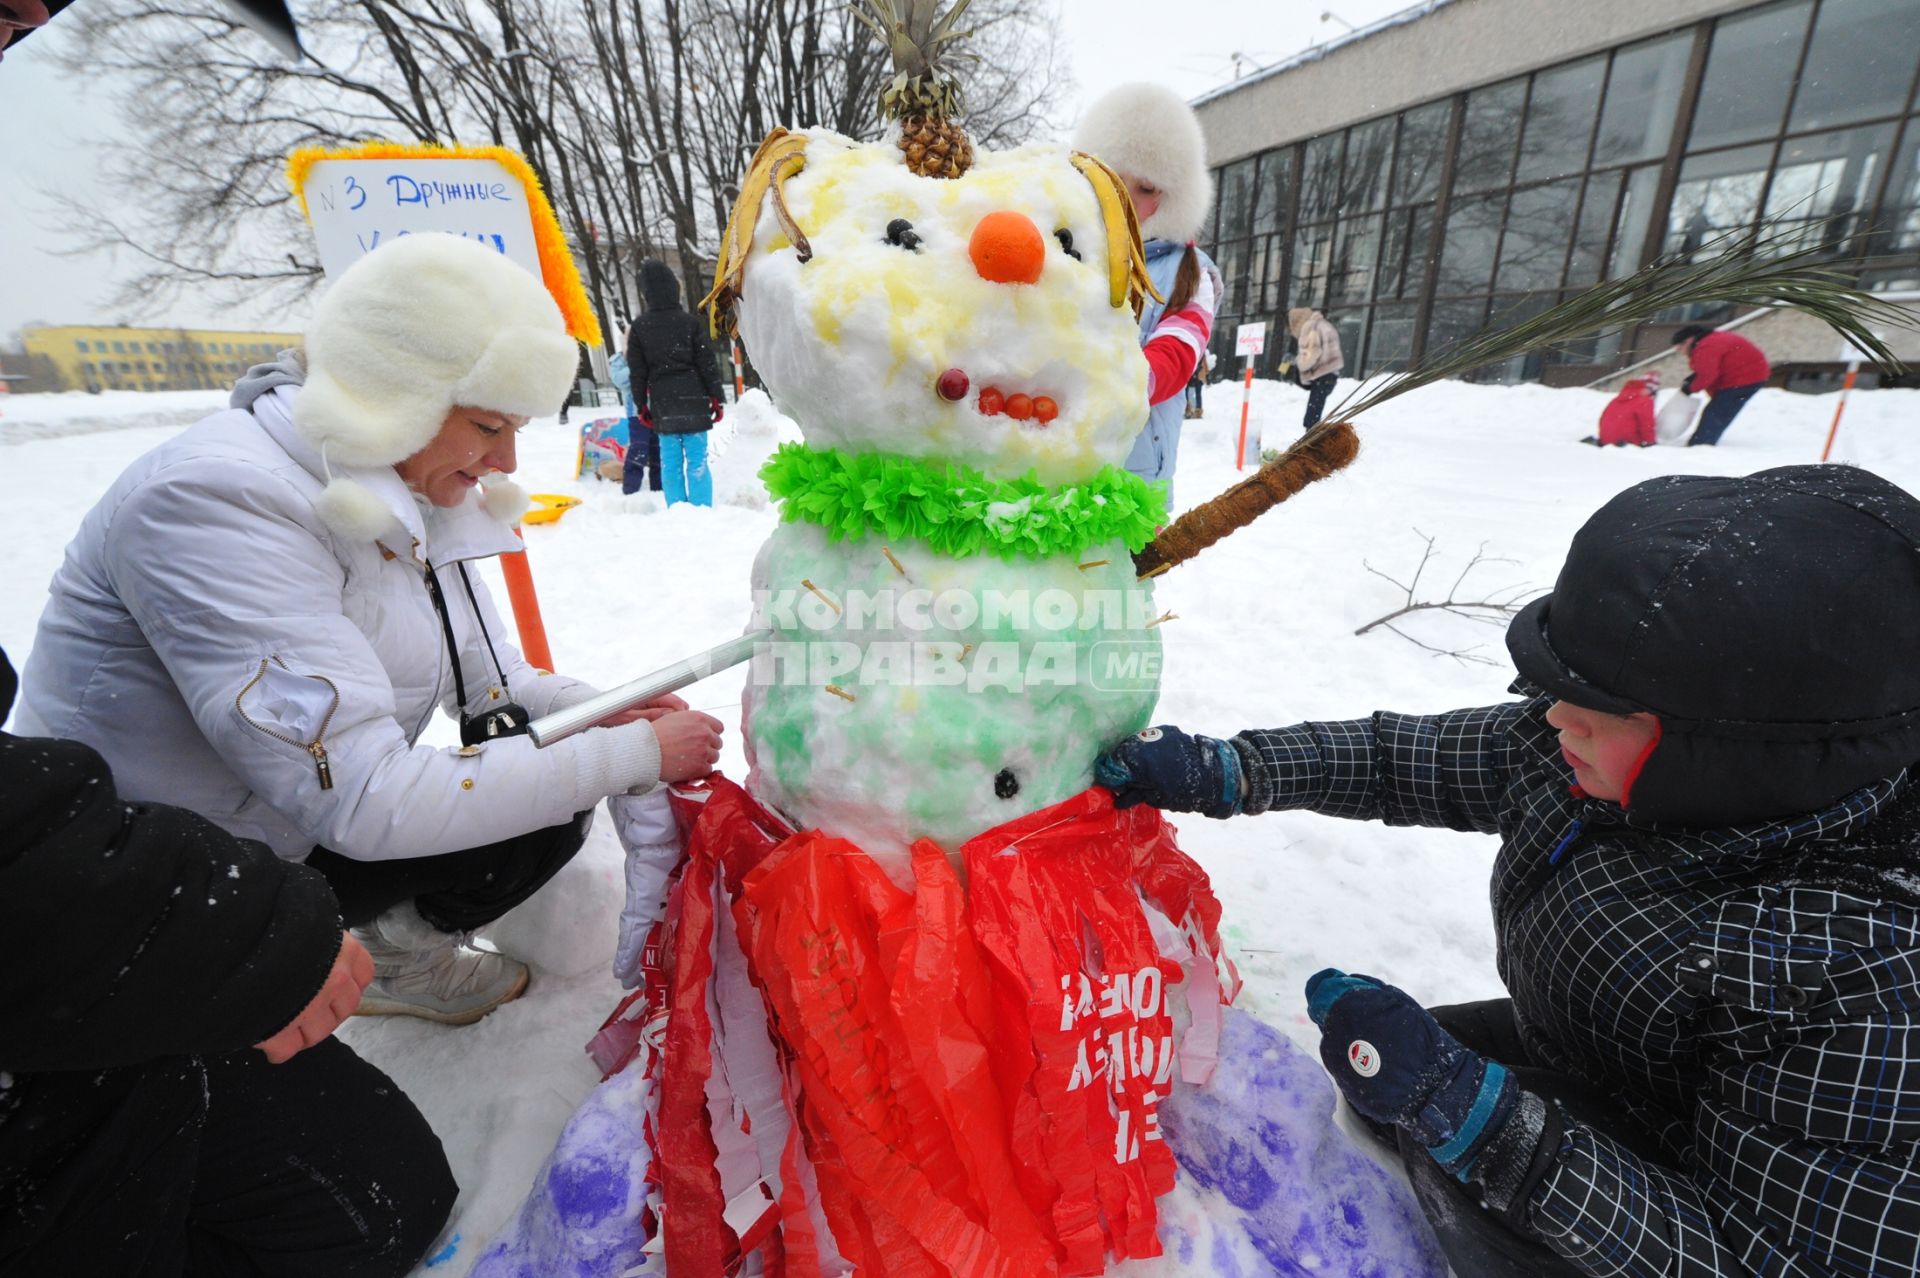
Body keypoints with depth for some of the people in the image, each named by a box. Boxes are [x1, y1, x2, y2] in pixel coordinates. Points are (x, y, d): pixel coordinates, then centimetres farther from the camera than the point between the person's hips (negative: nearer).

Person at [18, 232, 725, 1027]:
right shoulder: (218, 500, -28)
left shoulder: (405, 491, -3)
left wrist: (608, 715, -16)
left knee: (552, 800, -2)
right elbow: (363, 803, -34)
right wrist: (636, 755, -31)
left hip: (293, 832, 7)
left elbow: (489, 677, 2)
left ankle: (394, 947, 16)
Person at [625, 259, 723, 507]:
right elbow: (706, 363, -3)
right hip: (693, 400, -2)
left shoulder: (639, 327, 5)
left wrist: (642, 404, 15)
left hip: (662, 403, 2)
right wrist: (716, 398, 3)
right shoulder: (689, 322, -2)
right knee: (697, 460, -3)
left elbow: (637, 371, 7)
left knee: (671, 462, 7)